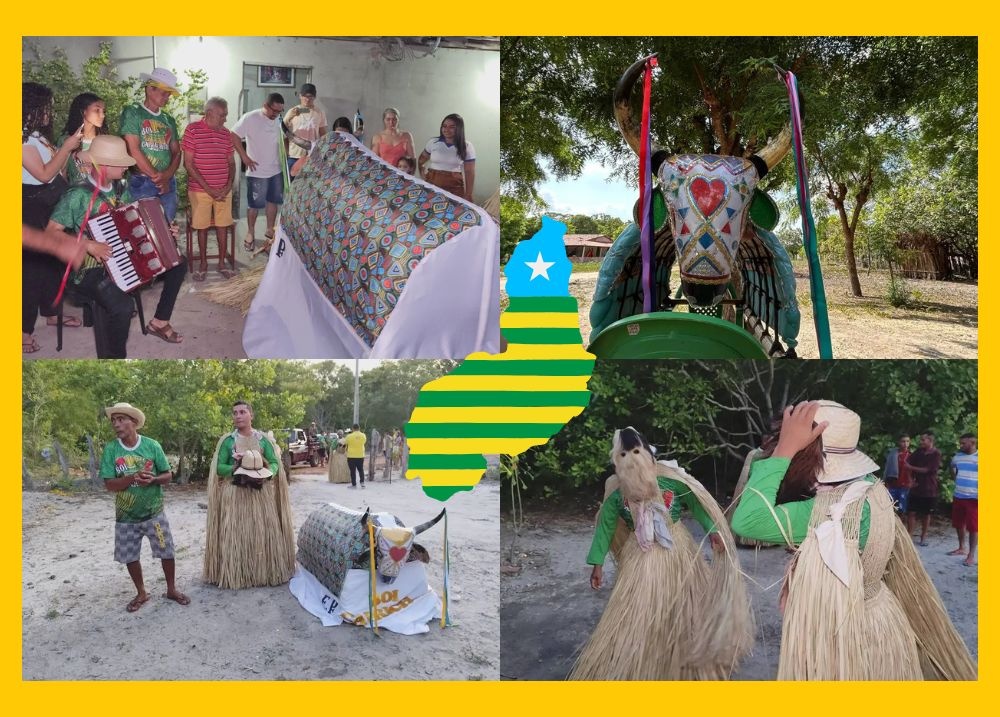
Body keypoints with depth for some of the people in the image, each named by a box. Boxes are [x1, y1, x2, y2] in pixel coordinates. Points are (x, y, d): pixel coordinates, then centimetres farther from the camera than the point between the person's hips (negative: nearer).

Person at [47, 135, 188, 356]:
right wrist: (87, 245, -28)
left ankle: (159, 322, 22)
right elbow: (50, 234, -19)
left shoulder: (121, 189, 5)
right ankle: (114, 354, -9)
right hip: (94, 270, -8)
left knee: (178, 265, 9)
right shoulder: (77, 196, -17)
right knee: (122, 305, -35)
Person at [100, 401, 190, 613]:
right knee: (130, 557, 12)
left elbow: (167, 475, -2)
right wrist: (134, 477, -27)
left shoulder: (152, 445, -8)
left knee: (167, 552, 6)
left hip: (154, 512, -1)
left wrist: (153, 480, -24)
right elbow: (109, 484, -12)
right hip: (126, 517, 1)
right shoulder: (110, 450, -8)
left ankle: (171, 589, 27)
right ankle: (141, 593, 32)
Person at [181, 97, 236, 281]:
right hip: (200, 189, -4)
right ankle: (203, 263, 19)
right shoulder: (193, 130, -8)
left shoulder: (225, 133, 6)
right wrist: (208, 188, -14)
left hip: (224, 190, 4)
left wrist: (228, 186, -4)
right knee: (202, 227, 6)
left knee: (222, 225, 8)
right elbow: (188, 164, -10)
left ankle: (222, 263, 19)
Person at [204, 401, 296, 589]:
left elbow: (275, 463, 3)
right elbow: (219, 468, -2)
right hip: (235, 494, -1)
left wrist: (266, 474, -17)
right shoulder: (227, 440, 0)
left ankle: (266, 572, 13)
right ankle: (236, 574, 6)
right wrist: (236, 469, -19)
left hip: (262, 494, 1)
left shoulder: (263, 439, 4)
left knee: (264, 532, 3)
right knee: (236, 534, -1)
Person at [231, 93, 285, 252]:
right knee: (254, 204, 4)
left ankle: (270, 230, 30)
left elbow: (284, 138, 17)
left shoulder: (278, 119, 3)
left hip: (276, 170, 6)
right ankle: (250, 234, 18)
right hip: (257, 171, -6)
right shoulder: (250, 118, -16)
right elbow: (233, 136, -16)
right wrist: (245, 157, -17)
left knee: (273, 201, 15)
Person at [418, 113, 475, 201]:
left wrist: (468, 195, -3)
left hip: (454, 187, -2)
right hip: (432, 183, 2)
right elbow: (421, 161, 19)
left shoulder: (467, 146, -1)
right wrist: (422, 174, 3)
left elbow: (469, 173, 0)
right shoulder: (433, 142, 4)